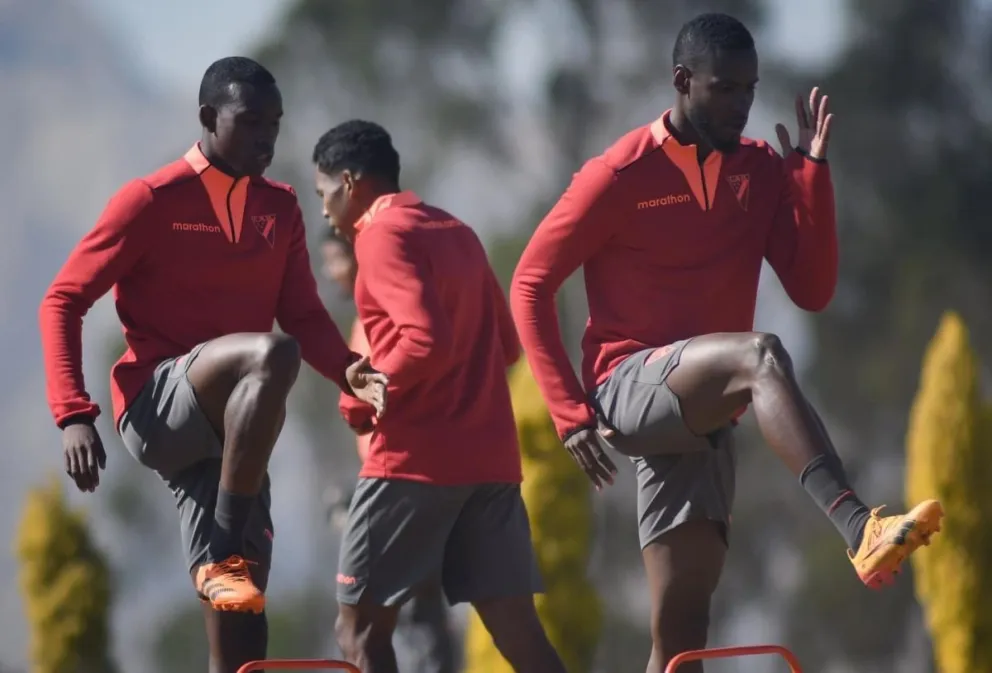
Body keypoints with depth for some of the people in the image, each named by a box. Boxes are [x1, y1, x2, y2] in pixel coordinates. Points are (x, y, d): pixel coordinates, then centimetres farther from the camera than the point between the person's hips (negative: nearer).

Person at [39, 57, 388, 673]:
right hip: (157, 409, -6)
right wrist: (74, 414, -16)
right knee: (272, 354, -35)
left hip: (231, 432, 6)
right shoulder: (152, 201, -4)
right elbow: (64, 303, -4)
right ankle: (224, 553, -31)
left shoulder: (280, 210, 13)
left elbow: (303, 315, 9)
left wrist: (348, 371, -14)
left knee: (240, 610, -3)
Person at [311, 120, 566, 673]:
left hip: (417, 458, -8)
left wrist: (362, 402, -8)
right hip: (491, 456, 8)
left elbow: (426, 340, -20)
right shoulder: (456, 233, 18)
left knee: (360, 626, 0)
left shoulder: (383, 234, -8)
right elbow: (506, 345, 22)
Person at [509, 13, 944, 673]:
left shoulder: (763, 171, 10)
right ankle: (859, 529, -52)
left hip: (704, 416, 6)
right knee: (759, 354, -35)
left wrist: (814, 171, -3)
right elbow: (530, 285, -3)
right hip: (630, 388, -6)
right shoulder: (621, 175, -5)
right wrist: (571, 412, -10)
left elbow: (813, 291, 5)